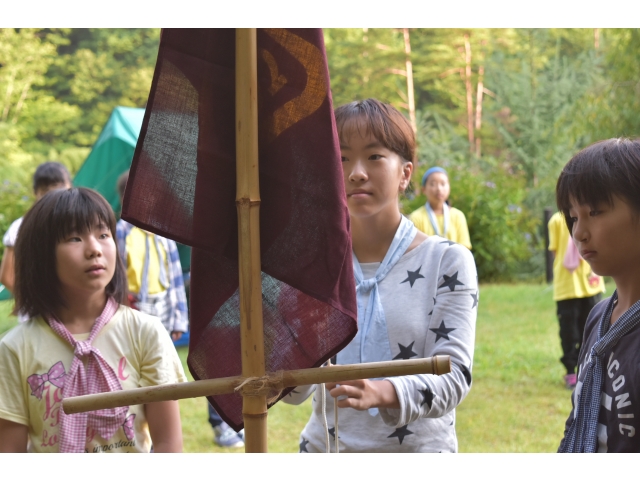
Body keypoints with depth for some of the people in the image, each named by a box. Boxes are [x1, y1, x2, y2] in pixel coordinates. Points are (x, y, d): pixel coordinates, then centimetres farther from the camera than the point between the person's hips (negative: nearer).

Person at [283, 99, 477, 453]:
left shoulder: (447, 260, -6)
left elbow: (454, 375, -16)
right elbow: (294, 392, -4)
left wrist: (382, 393, -34)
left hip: (418, 449, -2)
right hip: (325, 450, 2)